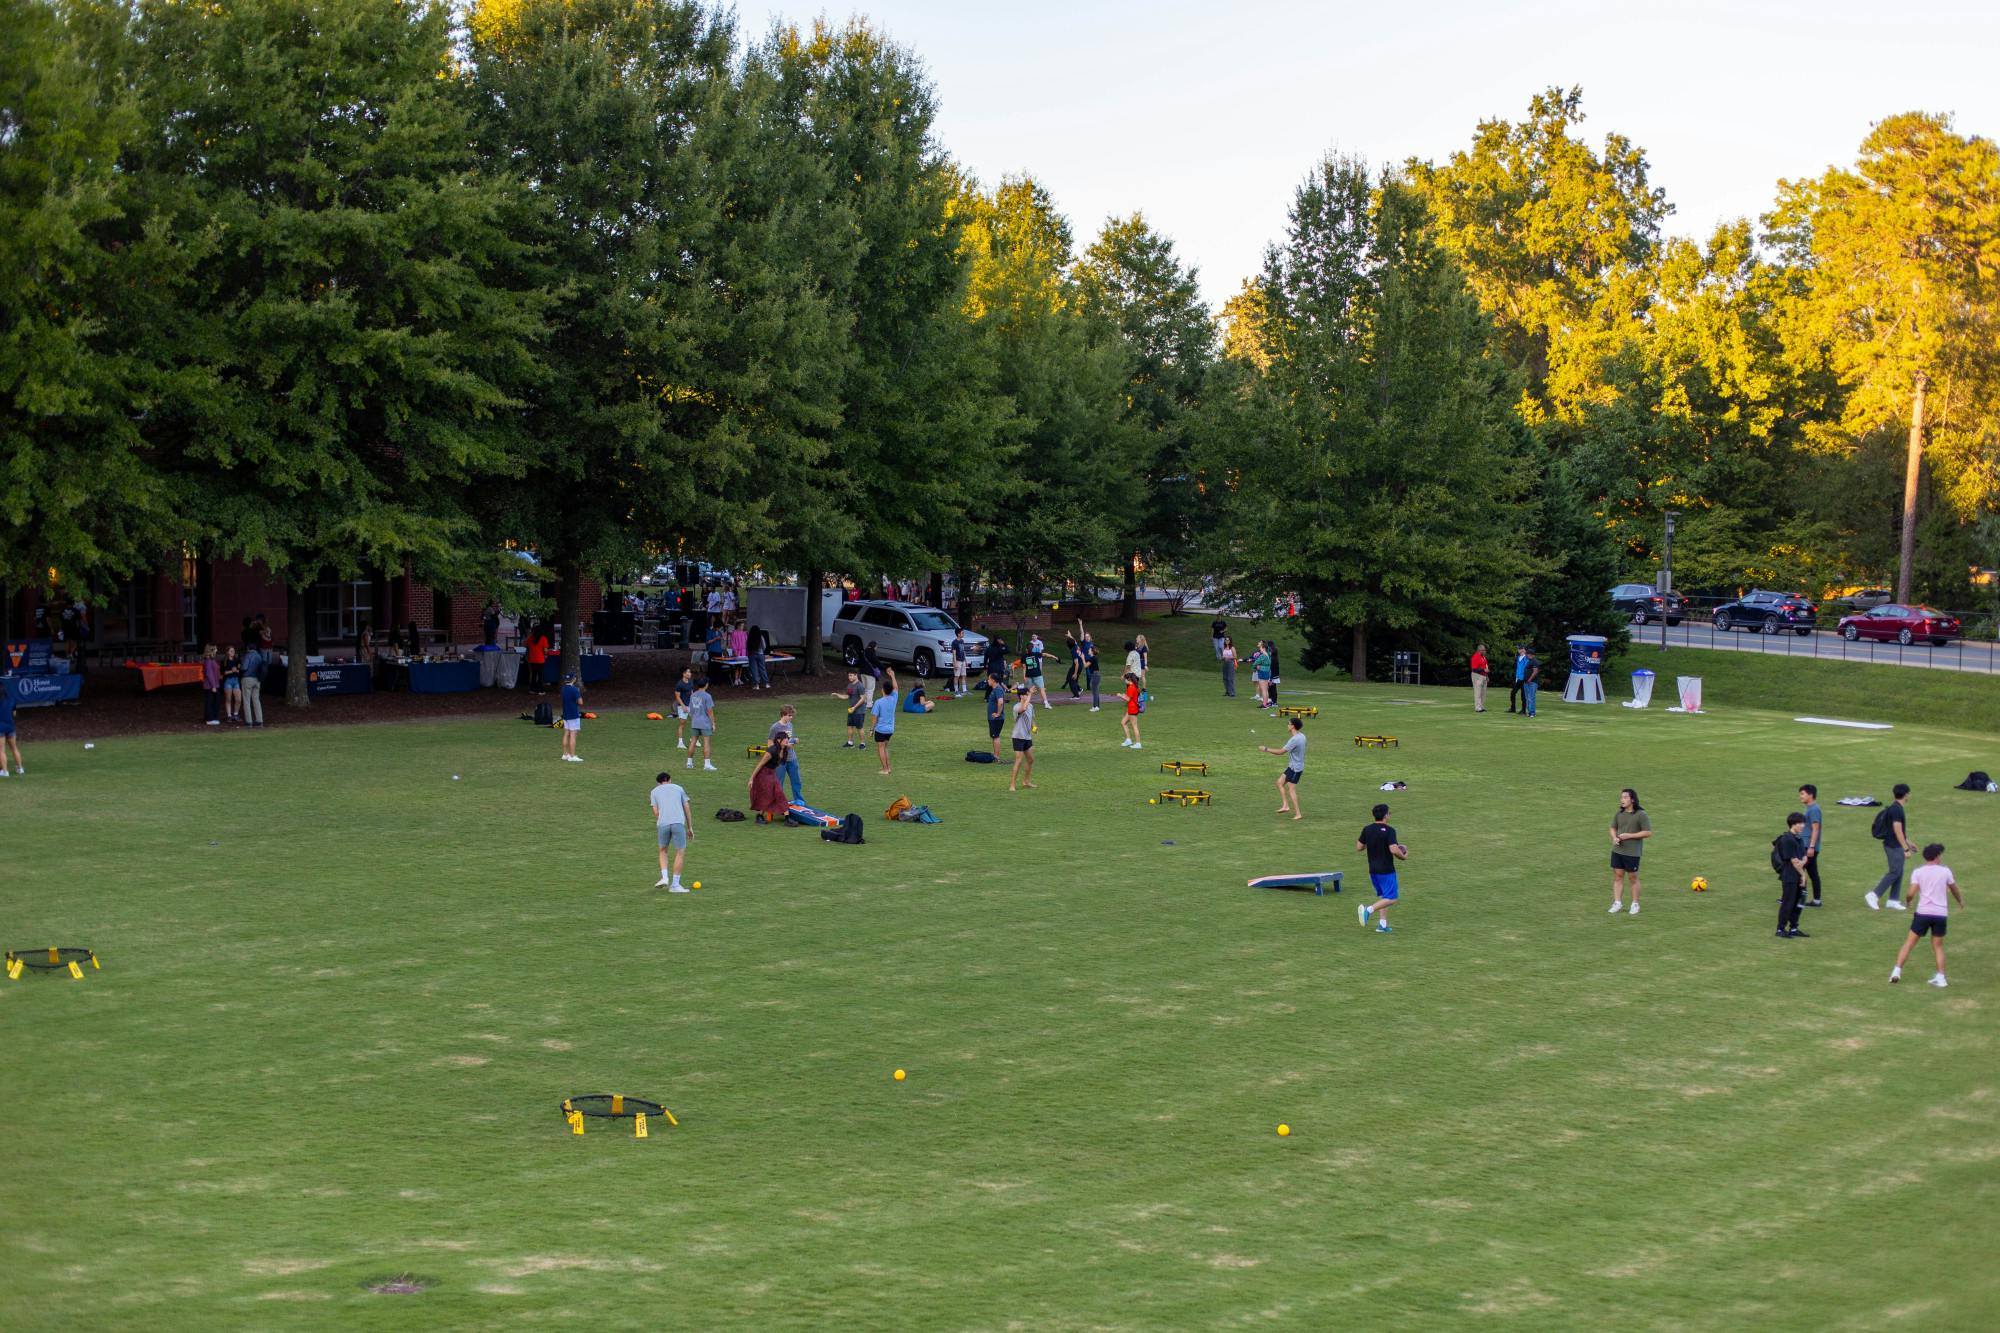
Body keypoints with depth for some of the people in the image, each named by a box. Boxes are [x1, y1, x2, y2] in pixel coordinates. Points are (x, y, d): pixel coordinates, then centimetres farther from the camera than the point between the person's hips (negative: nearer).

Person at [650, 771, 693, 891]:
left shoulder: (655, 791, 19)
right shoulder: (678, 788, 20)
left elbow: (656, 812, 9)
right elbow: (687, 808, 15)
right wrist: (690, 827, 19)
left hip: (663, 824, 1)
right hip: (678, 823, -1)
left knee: (663, 851, 21)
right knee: (680, 853, 6)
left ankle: (664, 877, 4)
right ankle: (675, 885, 3)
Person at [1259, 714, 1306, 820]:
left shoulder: (1294, 740, -24)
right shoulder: (1301, 736, 6)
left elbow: (1281, 752, -22)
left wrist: (1266, 749, -13)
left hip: (1295, 768, -10)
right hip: (1292, 767, 10)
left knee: (1291, 789, -6)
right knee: (1280, 782, 14)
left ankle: (1298, 814, -3)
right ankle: (1285, 806, 12)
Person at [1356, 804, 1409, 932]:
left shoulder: (1367, 830, 2)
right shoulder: (1389, 831, -17)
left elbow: (1358, 847, 7)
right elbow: (1394, 850, -26)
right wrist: (1403, 857, -7)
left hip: (1373, 870, 7)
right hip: (1386, 870, -7)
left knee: (1383, 896, 19)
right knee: (1391, 898, -1)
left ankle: (1382, 923, 13)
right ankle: (1369, 909, -18)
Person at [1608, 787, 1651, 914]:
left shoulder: (1641, 815, -11)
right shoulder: (1618, 813, 6)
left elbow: (1648, 832, -12)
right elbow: (1613, 828, 19)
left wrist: (1629, 835, -17)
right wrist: (1614, 838, -3)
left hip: (1632, 853, -5)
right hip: (1617, 851, 5)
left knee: (1633, 877, 5)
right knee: (1618, 876, 5)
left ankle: (1635, 904, 18)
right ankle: (1617, 903, 11)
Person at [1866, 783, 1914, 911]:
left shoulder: (1894, 808, 12)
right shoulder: (1897, 810, -19)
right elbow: (1897, 831, -22)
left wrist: (1908, 842, 27)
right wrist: (1906, 849, -19)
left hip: (1894, 846, 10)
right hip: (1894, 846, -10)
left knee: (1898, 872, 11)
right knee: (1894, 872, -8)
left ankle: (1893, 900, 13)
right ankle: (1874, 895, -7)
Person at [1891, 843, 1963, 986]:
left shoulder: (1918, 872, 0)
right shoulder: (1945, 871, 4)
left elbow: (1912, 892, -11)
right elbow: (1954, 889, 20)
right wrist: (1961, 901, 40)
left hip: (1923, 912, -1)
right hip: (1940, 914, 1)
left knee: (1910, 943, 6)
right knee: (1938, 946, 14)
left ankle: (1897, 971, 0)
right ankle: (1940, 977, 8)